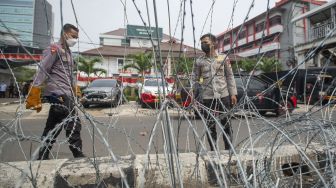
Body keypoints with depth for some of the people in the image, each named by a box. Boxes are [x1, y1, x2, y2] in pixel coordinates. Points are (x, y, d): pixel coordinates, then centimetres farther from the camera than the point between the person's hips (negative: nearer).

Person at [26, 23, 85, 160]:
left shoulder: (68, 53, 21)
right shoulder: (55, 49, -6)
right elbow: (42, 71, -13)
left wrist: (74, 93, 21)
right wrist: (33, 96, -17)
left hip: (66, 94, 9)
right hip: (58, 93, -9)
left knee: (52, 129, 13)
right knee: (74, 125, -9)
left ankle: (42, 158, 23)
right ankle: (78, 156, -2)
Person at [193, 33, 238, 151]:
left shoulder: (223, 58, 5)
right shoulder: (199, 62, 5)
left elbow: (230, 76, 6)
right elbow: (195, 80, 6)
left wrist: (233, 93, 1)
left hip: (224, 96, 0)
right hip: (207, 98, 0)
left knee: (226, 124, 8)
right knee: (210, 126, 7)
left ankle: (228, 149, 24)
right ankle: (213, 150, 21)